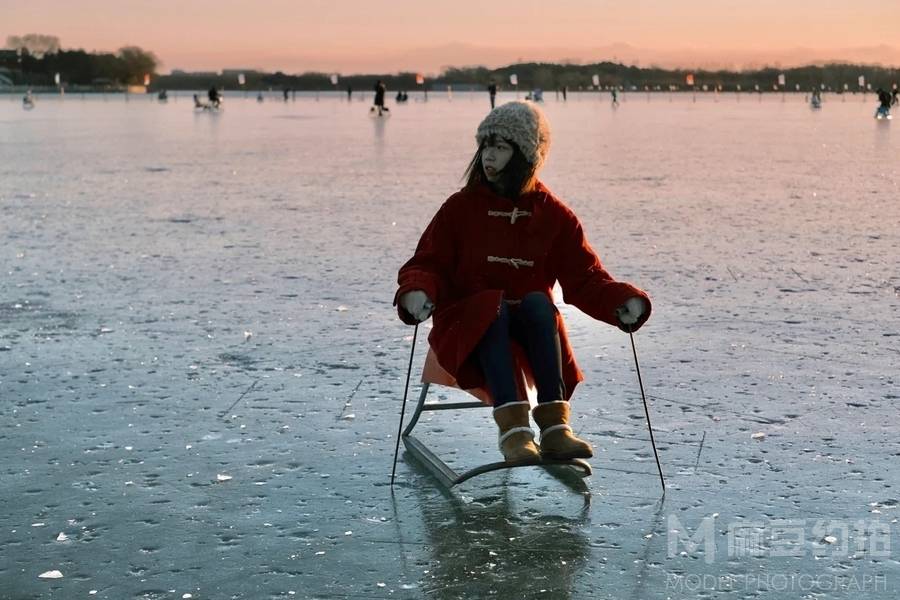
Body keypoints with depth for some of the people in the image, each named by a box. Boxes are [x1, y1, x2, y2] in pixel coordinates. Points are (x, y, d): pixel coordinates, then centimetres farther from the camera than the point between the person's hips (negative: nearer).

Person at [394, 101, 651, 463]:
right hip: (469, 327, -1)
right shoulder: (460, 208, 2)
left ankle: (554, 424, -36)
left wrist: (623, 302, -20)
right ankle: (512, 428, -46)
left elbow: (585, 278, 0)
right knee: (492, 307, -33)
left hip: (531, 328, 1)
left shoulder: (553, 216, 4)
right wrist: (417, 292, -25)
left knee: (538, 301, -30)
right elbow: (427, 264, -2)